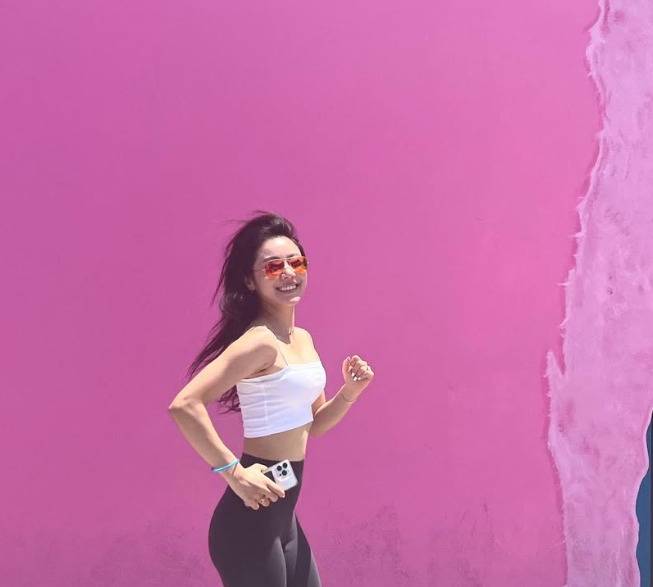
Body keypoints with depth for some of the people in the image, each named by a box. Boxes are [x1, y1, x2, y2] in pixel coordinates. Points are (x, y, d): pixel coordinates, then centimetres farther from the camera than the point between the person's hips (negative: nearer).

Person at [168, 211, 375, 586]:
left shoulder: (303, 338, 9)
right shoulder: (260, 342, -17)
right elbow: (184, 405, -28)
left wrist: (350, 392, 2)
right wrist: (235, 474, -25)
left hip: (283, 516, 9)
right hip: (252, 519, -9)